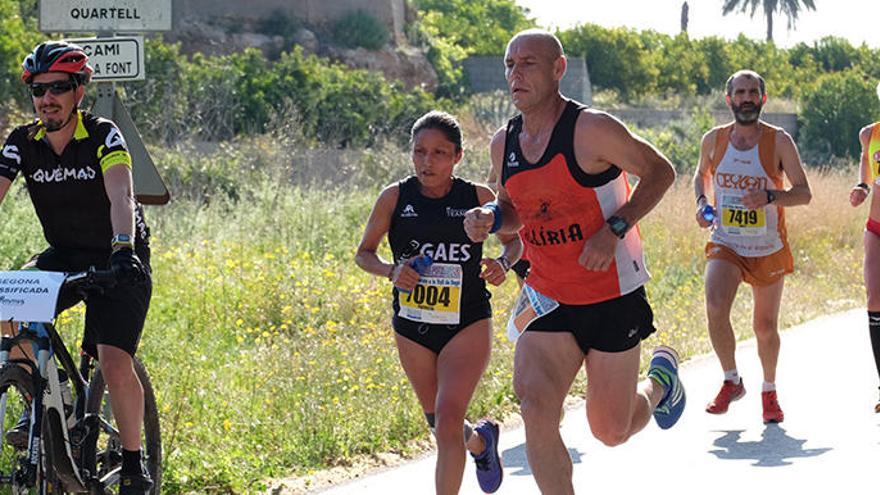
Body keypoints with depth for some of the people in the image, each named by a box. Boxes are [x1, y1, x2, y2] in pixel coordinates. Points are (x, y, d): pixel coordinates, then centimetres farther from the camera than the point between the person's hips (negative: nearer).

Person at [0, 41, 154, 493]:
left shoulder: (102, 136, -18)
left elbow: (120, 195, -33)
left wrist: (123, 249, -52)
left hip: (119, 260, -4)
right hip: (64, 255, 4)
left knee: (115, 364, -20)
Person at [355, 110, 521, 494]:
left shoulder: (479, 198, -8)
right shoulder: (394, 198, -7)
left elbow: (514, 239, 8)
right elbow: (363, 254, 4)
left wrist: (503, 263, -14)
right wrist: (391, 271, -17)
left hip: (468, 324, -3)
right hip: (411, 328, 3)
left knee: (448, 421, -18)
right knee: (438, 423, 17)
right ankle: (481, 442, 51)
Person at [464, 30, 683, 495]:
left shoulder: (592, 129, -15)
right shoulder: (504, 144, 4)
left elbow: (660, 171, -6)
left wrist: (614, 229, -19)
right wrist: (489, 220, -5)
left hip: (613, 297, -4)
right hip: (549, 300, 5)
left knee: (610, 430, 5)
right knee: (535, 409, -17)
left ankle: (661, 379, 38)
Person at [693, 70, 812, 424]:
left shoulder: (779, 142, -8)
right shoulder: (714, 140, 0)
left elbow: (803, 192, -8)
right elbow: (701, 174, 20)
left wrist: (770, 197, -26)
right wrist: (701, 203, 0)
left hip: (768, 249, -1)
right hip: (725, 244, 1)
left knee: (765, 327, 7)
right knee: (715, 308, -23)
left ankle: (769, 391, 32)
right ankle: (731, 381, -1)